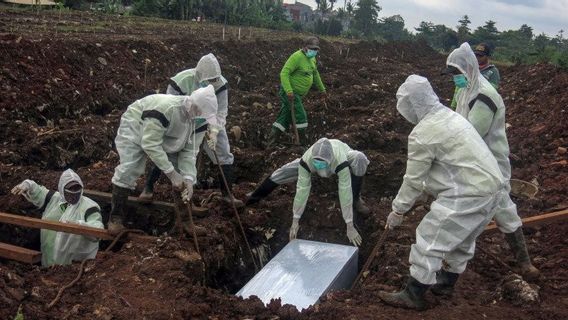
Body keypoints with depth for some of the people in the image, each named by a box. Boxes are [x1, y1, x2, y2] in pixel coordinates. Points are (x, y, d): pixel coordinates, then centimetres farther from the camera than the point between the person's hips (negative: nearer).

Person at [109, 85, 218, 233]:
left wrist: (188, 178, -32)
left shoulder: (199, 119, -22)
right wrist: (172, 173, -40)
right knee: (128, 169, -21)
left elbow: (189, 150, -17)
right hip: (135, 128, -6)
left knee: (186, 173, -3)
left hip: (167, 138, 6)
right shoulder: (164, 108, -43)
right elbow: (151, 144, -40)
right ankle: (116, 216, -4)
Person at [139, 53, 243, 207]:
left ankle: (227, 194, 16)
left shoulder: (220, 84, -23)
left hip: (210, 125, 2)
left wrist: (214, 131, -37)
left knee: (224, 155, 0)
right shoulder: (181, 81, -31)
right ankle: (148, 188, 17)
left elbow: (221, 111, -21)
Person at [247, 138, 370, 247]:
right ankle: (257, 195, 25)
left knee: (359, 159, -36)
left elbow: (345, 193, -48)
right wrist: (295, 222, -34)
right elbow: (302, 190, -38)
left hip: (343, 154, -2)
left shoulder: (340, 161, -51)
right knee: (286, 172, -1)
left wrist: (350, 227, -46)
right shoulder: (307, 160, -44)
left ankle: (355, 200, -11)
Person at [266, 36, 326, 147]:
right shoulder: (297, 57, -20)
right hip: (289, 92, -9)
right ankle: (304, 143, 2)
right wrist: (289, 91, -35)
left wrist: (322, 88, 31)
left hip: (296, 93, 9)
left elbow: (315, 74, 25)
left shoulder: (311, 59, 8)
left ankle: (270, 142, 13)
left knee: (285, 117, 9)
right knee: (300, 116, -8)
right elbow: (284, 73, -27)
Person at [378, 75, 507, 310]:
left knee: (430, 239, 1)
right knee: (462, 239, 24)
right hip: (492, 185, 10)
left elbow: (413, 179, -10)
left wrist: (398, 210, 1)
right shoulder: (449, 116, 13)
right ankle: (446, 282, 42)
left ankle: (413, 295, 12)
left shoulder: (422, 134, -16)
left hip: (469, 194, -10)